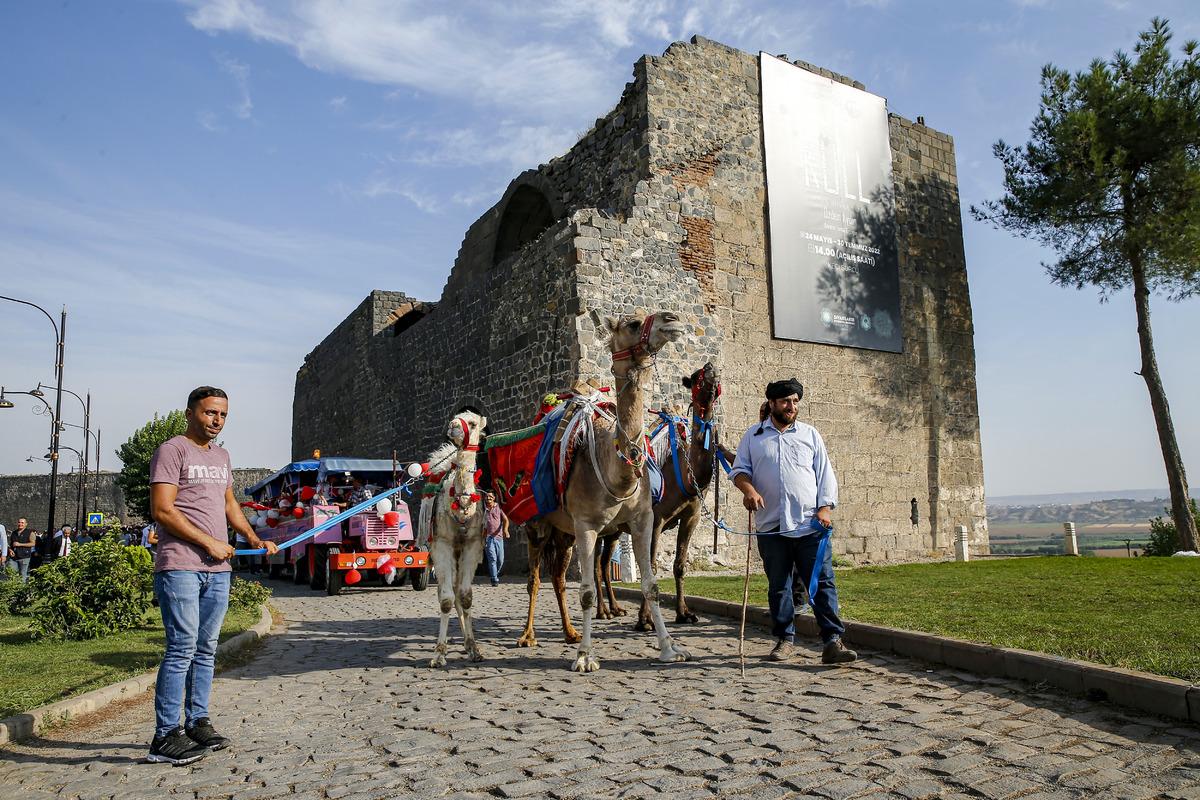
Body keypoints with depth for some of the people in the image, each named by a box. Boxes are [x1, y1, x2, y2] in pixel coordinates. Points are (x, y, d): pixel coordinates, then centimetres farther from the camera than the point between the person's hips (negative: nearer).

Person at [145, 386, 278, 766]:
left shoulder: (221, 456, 19)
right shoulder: (172, 451, -6)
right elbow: (162, 510, -13)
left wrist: (254, 539, 15)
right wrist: (209, 542, -13)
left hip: (218, 570, 8)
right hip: (180, 567, -8)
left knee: (206, 648, 11)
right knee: (182, 648, -8)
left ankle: (197, 723, 20)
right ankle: (165, 737, 0)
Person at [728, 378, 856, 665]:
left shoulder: (810, 435, 12)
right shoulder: (753, 436, 11)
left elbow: (825, 474, 10)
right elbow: (739, 469, 8)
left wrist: (825, 507, -3)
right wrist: (748, 488, -13)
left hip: (810, 525, 0)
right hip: (771, 527, 1)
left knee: (823, 582, -4)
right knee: (778, 586, 9)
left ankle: (833, 641, 0)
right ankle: (785, 639, 21)